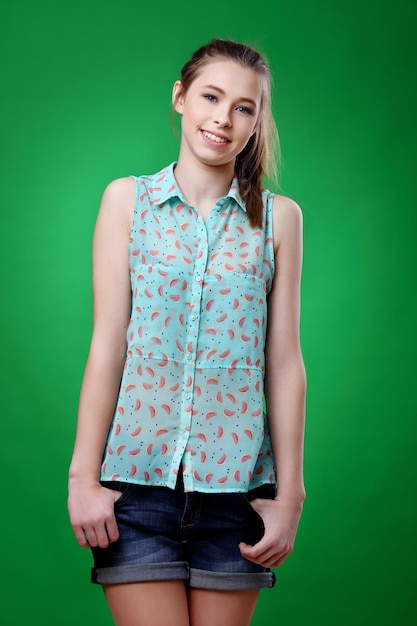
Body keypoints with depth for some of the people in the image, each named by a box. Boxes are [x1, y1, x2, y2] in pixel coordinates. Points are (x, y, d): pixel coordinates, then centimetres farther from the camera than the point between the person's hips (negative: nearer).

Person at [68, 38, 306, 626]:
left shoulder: (278, 217, 6)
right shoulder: (128, 199, 5)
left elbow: (284, 360, 3)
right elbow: (107, 344, 1)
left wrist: (291, 493, 1)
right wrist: (84, 476, -2)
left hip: (235, 483, 1)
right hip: (138, 475, -1)